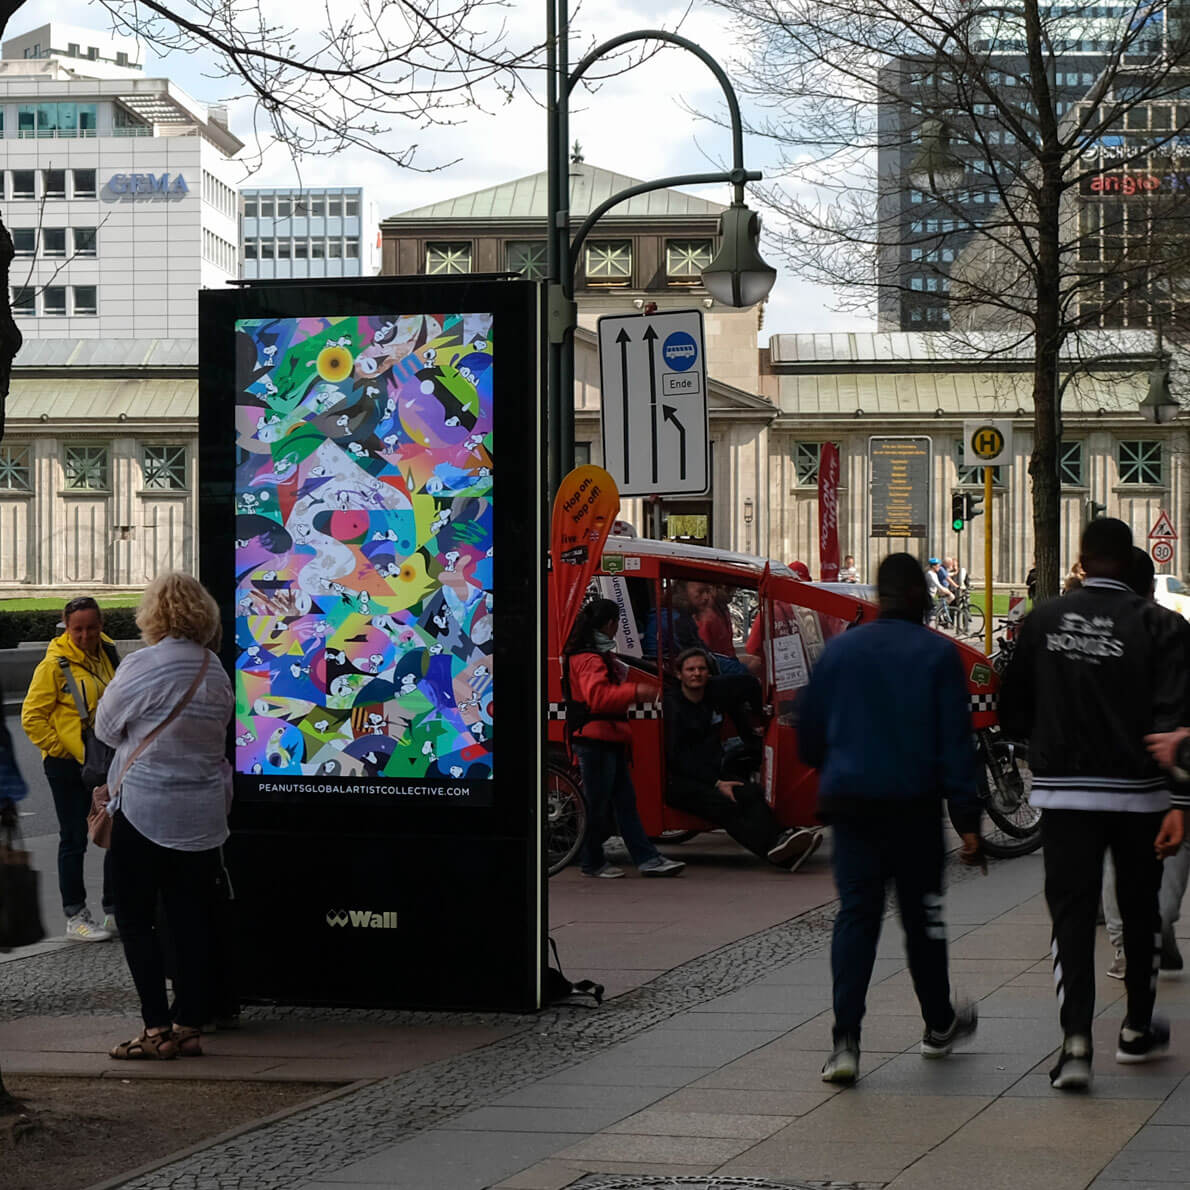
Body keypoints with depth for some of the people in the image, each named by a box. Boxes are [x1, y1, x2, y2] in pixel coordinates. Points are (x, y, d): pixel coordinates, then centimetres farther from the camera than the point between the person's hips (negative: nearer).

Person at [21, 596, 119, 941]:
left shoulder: (108, 655, 5)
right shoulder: (55, 665, -14)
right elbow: (32, 717, -13)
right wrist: (61, 748, -14)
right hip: (68, 767, -7)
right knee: (74, 840, 1)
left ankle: (115, 910, 23)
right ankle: (75, 916, 10)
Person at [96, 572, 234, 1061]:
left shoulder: (141, 666, -15)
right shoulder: (216, 671, 4)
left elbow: (106, 727, -2)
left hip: (144, 810, -6)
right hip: (203, 815, 6)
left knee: (136, 919, 2)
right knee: (191, 921, 9)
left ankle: (157, 1027, -3)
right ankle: (189, 1025, 10)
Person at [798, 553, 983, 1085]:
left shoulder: (840, 650, 6)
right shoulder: (937, 654, -4)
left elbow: (808, 735, 11)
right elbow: (955, 742, -8)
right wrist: (968, 820, -8)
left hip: (849, 802, 2)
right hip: (914, 806, -2)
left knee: (856, 913, 1)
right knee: (922, 913, 12)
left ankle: (845, 1040, -12)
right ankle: (939, 1025, 30)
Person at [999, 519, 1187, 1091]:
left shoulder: (1042, 620, 1)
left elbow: (1012, 710, 9)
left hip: (1062, 791, 1)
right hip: (1137, 792, -1)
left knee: (1071, 913, 1)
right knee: (1140, 910, 16)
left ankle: (1075, 1039, -15)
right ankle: (1137, 1030, 29)